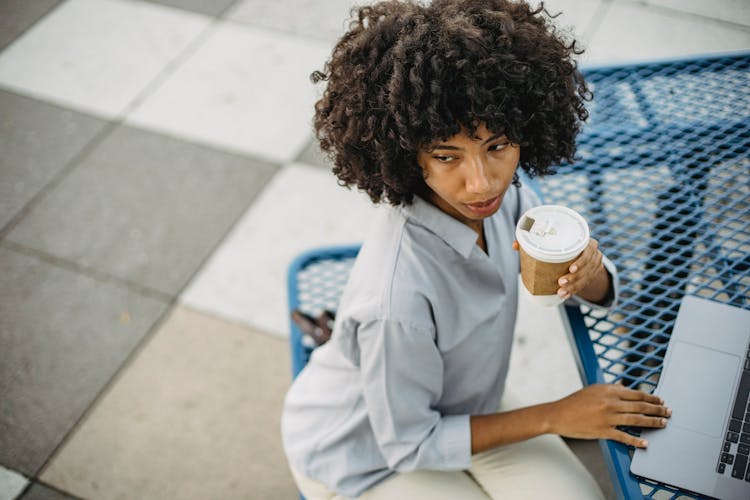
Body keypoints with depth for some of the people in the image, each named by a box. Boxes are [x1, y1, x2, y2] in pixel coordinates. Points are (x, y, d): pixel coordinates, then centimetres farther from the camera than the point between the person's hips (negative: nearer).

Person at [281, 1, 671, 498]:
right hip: (363, 453, -5)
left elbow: (601, 292, -4)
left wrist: (589, 273, -28)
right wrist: (555, 416, -20)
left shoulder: (501, 194, -20)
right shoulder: (399, 294, -40)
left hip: (464, 400, 6)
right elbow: (408, 444, -24)